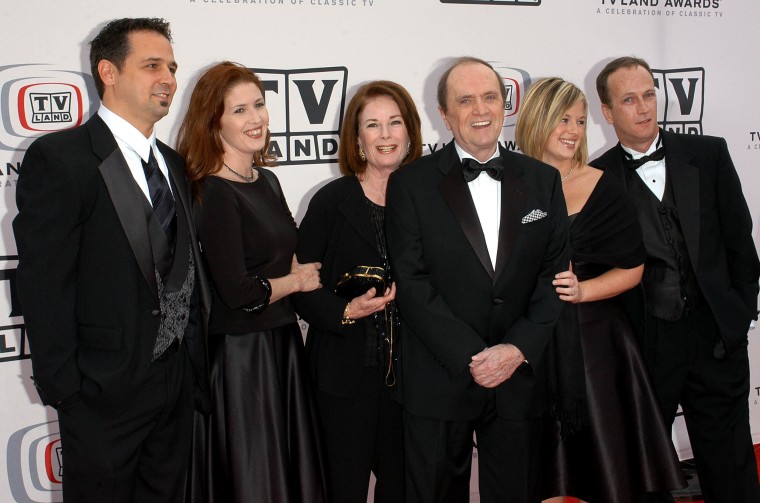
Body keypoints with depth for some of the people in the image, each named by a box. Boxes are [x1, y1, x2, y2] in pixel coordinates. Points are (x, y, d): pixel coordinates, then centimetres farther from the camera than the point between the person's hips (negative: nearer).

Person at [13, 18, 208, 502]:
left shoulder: (173, 165, 10)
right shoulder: (58, 158, -13)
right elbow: (44, 284, -15)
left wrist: (196, 366, 11)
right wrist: (63, 387, -15)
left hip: (179, 380, 7)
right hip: (106, 389, -6)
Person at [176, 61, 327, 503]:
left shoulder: (268, 181, 8)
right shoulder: (215, 194, -17)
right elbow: (239, 294, -22)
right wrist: (298, 281, -6)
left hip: (283, 345, 8)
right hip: (240, 354, -8)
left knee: (293, 466, 18)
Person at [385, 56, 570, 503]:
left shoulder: (543, 180, 7)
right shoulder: (411, 184, -3)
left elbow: (556, 274, 3)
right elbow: (413, 284, -9)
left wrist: (519, 349, -9)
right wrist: (469, 358, -14)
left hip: (521, 378, 2)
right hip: (439, 382, -2)